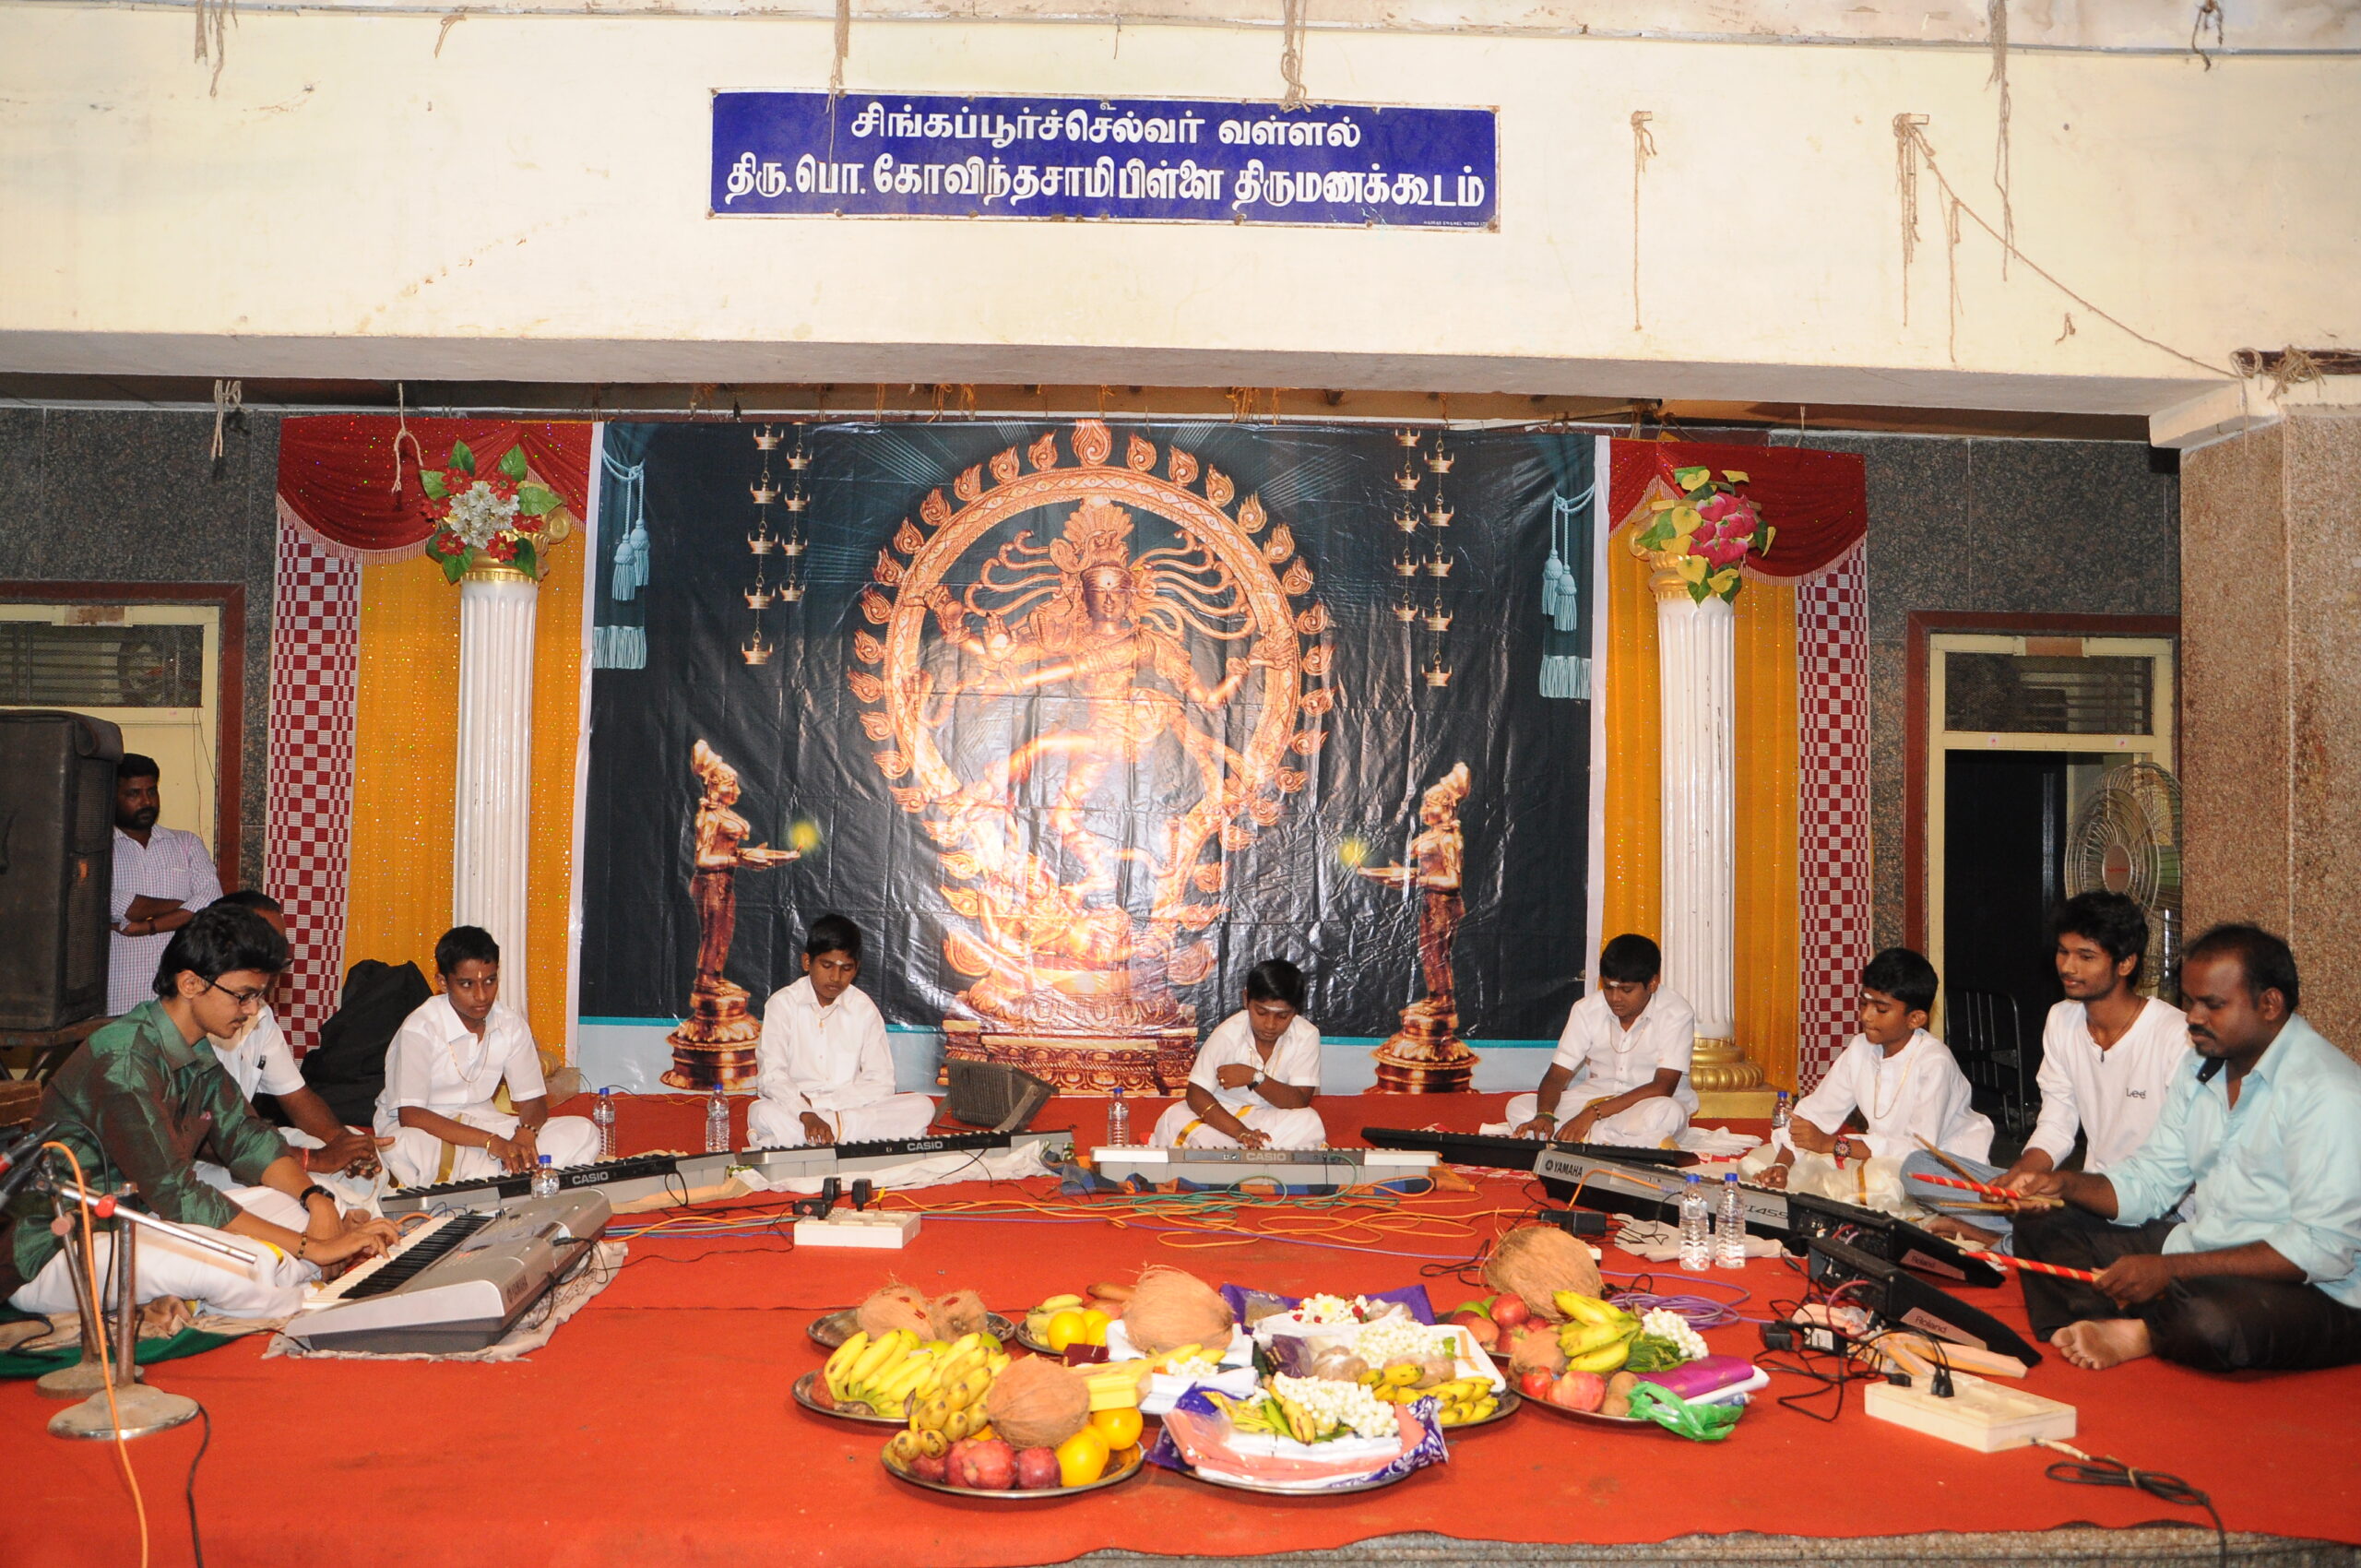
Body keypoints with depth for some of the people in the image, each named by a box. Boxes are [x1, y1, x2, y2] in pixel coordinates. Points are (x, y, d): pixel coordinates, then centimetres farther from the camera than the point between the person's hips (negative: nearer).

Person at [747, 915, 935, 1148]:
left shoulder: (864, 1008, 2)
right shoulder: (783, 1004, -3)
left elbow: (881, 1083, -3)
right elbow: (771, 1076, -14)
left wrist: (816, 1102, -14)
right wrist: (807, 1115, -33)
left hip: (853, 1108, 3)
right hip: (794, 1111, -3)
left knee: (922, 1107, -22)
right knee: (762, 1114, -35)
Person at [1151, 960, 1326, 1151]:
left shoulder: (1306, 1036, -14)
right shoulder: (1228, 1033, -18)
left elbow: (1300, 1101, -17)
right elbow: (1196, 1094, -21)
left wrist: (1255, 1078, -32)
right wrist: (1240, 1132, -35)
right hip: (1222, 1116, -1)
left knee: (1309, 1122, -32)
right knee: (1174, 1118, -31)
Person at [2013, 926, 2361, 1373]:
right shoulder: (2199, 1071, 9)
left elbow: (2323, 1249, -25)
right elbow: (2148, 1185, 11)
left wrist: (2171, 1269, -26)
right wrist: (2066, 1184, -10)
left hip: (2312, 1293, -8)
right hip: (2196, 1259, 8)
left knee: (2209, 1321, -39)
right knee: (2044, 1227, 3)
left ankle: (2134, 1336, -7)